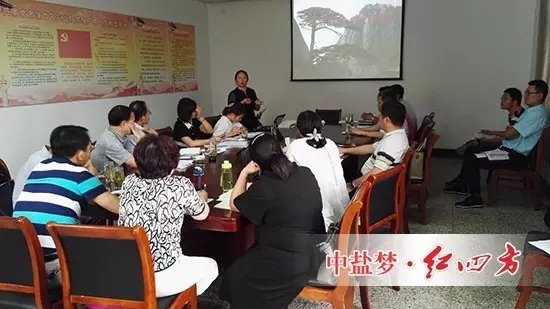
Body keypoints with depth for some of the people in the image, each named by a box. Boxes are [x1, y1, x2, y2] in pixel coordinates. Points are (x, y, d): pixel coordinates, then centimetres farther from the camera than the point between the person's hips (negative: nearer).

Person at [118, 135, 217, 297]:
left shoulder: (129, 182, -1)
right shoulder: (180, 185, -13)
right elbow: (202, 214, 5)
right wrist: (201, 197, 26)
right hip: (160, 278, -5)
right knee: (210, 265, 24)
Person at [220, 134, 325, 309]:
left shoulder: (263, 187, -20)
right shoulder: (305, 173, -1)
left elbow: (234, 204, -1)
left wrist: (244, 173, 6)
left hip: (293, 262, -7)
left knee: (235, 275, 13)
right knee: (249, 261, 26)